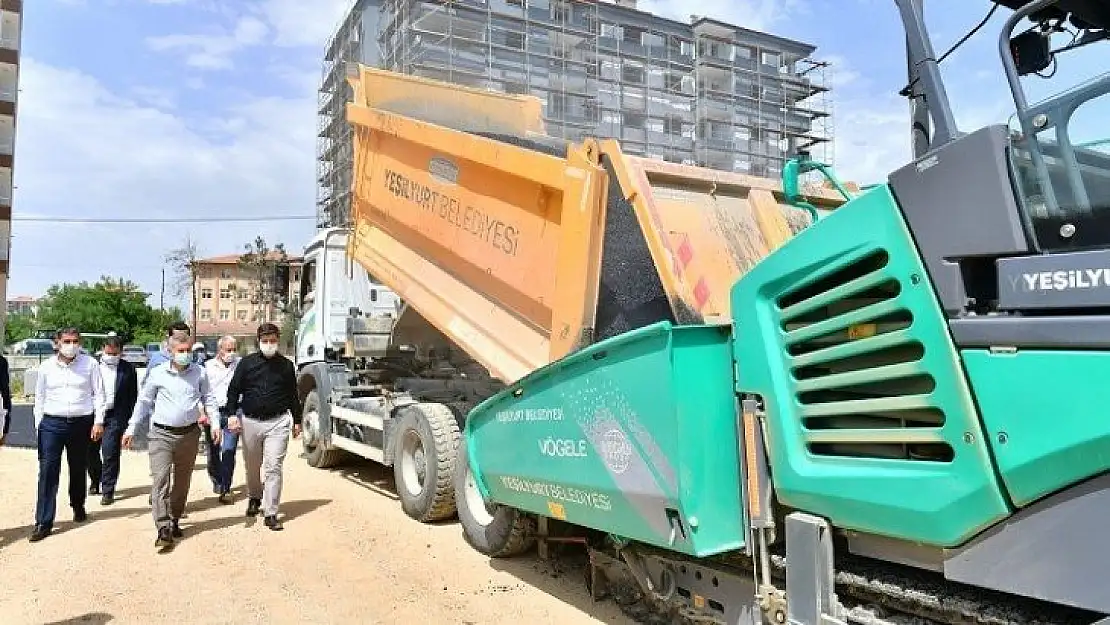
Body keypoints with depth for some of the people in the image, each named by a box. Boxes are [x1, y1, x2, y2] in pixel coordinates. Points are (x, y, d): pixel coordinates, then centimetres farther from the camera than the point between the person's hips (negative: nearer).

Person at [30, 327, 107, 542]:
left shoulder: (90, 364, -1)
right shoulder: (46, 366, 4)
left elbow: (99, 394, 2)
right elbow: (40, 397, 12)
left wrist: (98, 422, -4)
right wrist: (38, 424, 8)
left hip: (82, 423, 0)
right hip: (52, 423, 0)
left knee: (79, 469, 13)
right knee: (48, 472, -5)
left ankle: (78, 506, 34)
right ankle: (43, 522, -2)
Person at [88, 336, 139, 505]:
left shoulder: (128, 369, -1)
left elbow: (133, 396, 4)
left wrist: (126, 418, -1)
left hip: (115, 417, -2)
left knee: (110, 453, -5)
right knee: (91, 451, 12)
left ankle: (108, 491, 4)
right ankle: (96, 482, 36)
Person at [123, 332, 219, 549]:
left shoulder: (199, 372, 2)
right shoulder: (158, 373, -1)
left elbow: (208, 398, 10)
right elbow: (143, 401, 8)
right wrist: (131, 429, 7)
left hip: (189, 434, 2)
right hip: (162, 434, -2)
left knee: (182, 481, 12)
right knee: (160, 479, -11)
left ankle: (175, 521, 27)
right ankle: (164, 529, -11)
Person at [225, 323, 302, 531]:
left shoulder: (286, 365, 5)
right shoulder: (247, 363, 4)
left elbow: (292, 395, 12)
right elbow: (233, 390, 7)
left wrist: (296, 420, 13)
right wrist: (232, 414, -4)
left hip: (278, 422, -1)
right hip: (250, 421, 2)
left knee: (273, 467, -8)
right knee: (252, 466, 17)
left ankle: (271, 513, -3)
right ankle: (254, 498, 43)